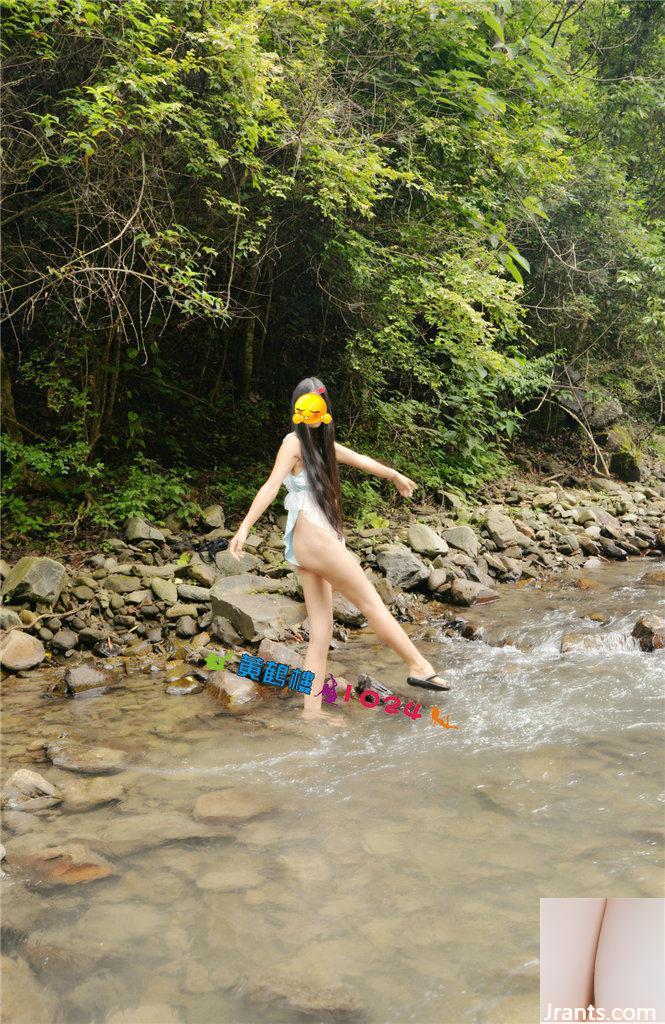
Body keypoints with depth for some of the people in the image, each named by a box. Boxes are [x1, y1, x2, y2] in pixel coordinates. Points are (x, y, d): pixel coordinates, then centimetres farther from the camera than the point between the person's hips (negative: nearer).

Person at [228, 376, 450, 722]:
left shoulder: (320, 442, 20)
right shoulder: (294, 443, -6)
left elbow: (358, 459, 34)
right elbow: (271, 485, -19)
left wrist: (395, 475, 48)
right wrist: (244, 527, -29)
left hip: (313, 545, 9)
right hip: (314, 539, -9)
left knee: (321, 632, 6)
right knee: (371, 602, 0)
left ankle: (312, 709, 7)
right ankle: (419, 666, 10)